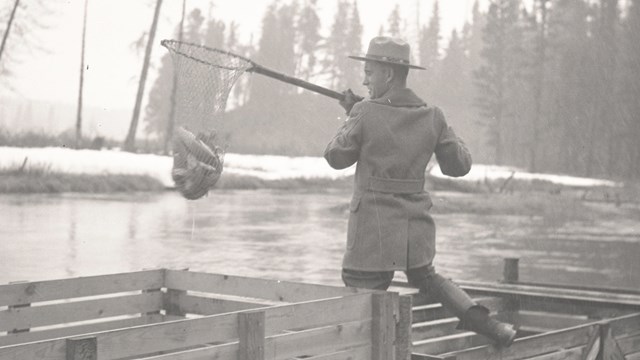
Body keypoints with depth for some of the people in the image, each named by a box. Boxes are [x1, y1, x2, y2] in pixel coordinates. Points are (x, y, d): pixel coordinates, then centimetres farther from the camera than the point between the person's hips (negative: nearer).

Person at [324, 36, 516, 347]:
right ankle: (483, 322, 18)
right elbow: (459, 165, 8)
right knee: (425, 277, 29)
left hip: (374, 223, -5)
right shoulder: (432, 117, 0)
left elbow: (336, 157, 0)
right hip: (415, 220, 5)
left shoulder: (366, 113, -12)